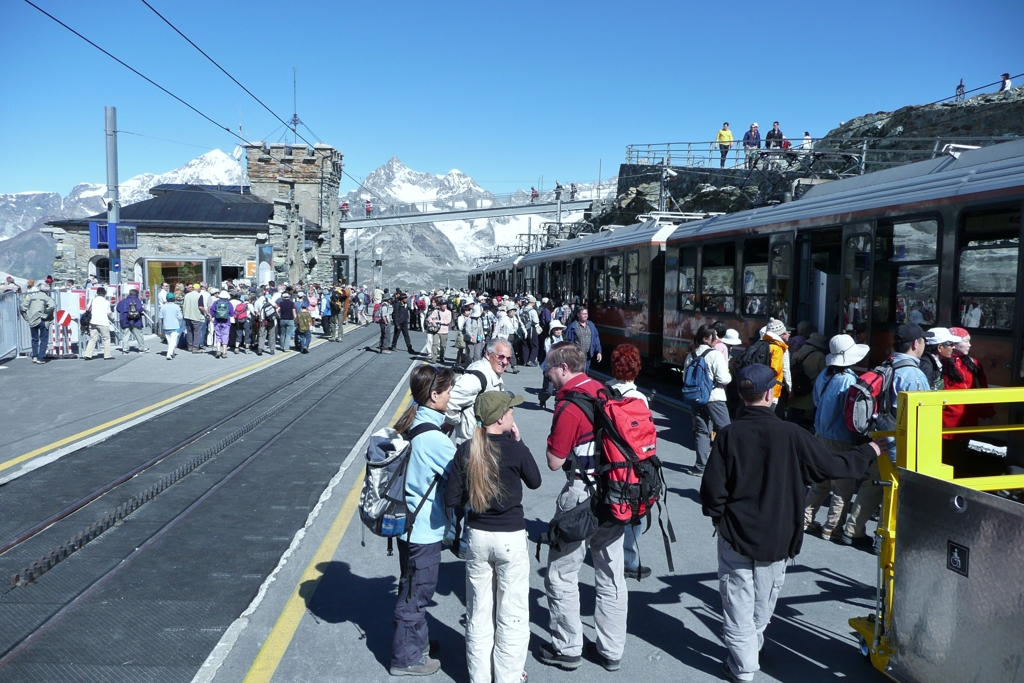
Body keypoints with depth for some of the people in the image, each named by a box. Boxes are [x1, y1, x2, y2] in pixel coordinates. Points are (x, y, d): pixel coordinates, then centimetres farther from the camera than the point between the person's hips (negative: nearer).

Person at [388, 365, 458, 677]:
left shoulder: (412, 424, 2)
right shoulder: (432, 437, -26)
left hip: (411, 522, 9)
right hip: (425, 529, -9)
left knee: (415, 588, 24)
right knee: (416, 592, 8)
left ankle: (417, 642, 43)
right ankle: (406, 658, 24)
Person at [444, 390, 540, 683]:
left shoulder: (465, 450, -6)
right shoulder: (515, 449, -16)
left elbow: (452, 499, -6)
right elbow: (535, 482, 2)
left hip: (477, 536, 4)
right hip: (511, 538, -4)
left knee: (478, 612, 16)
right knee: (512, 615, 11)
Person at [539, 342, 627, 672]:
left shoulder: (569, 406, -18)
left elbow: (554, 462, -14)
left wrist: (555, 433, -2)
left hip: (582, 496, -7)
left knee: (561, 575, 9)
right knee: (611, 574, 15)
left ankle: (567, 649, 20)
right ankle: (611, 650, 26)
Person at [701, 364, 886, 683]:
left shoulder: (729, 435, -15)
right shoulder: (791, 434, -14)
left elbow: (712, 489, -14)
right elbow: (833, 466, -5)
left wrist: (718, 516, 6)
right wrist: (870, 451, 12)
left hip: (736, 536, -2)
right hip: (777, 538, 2)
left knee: (739, 602, 10)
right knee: (763, 602, 22)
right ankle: (752, 649, 39)